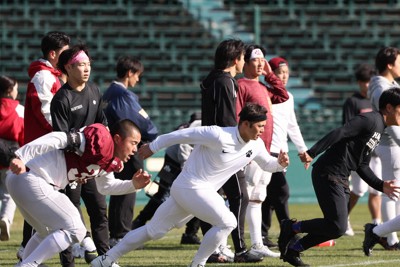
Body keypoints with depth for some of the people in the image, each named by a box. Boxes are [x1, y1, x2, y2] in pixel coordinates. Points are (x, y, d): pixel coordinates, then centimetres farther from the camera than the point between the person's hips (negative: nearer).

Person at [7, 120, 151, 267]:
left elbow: (105, 187, 33)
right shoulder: (101, 141, -15)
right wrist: (20, 158, -31)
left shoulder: (108, 161, 15)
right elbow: (58, 140, -23)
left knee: (48, 232, 29)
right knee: (74, 230, -8)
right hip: (32, 181, -10)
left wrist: (133, 185, 17)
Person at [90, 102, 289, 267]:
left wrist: (279, 163, -7)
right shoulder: (219, 136, -24)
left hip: (204, 192, 8)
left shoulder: (256, 145, -1)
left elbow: (266, 164, 17)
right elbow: (184, 134, -16)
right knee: (227, 222, -17)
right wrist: (153, 147, -7)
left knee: (154, 231, 11)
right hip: (190, 187, -8)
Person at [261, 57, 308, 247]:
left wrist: (303, 149, 20)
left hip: (280, 151, 8)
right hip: (268, 150, -8)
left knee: (269, 196, 9)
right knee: (281, 192, -13)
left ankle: (262, 235, 12)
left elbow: (292, 126, 23)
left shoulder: (288, 97, 17)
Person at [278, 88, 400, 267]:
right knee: (337, 227, -14)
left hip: (341, 181, 10)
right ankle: (292, 227, 1)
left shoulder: (379, 129, 21)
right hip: (328, 175, -10)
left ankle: (292, 250, 19)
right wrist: (312, 153, -31)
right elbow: (339, 134, -22)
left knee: (336, 227, 8)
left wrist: (381, 186, 15)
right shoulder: (370, 120, -10)